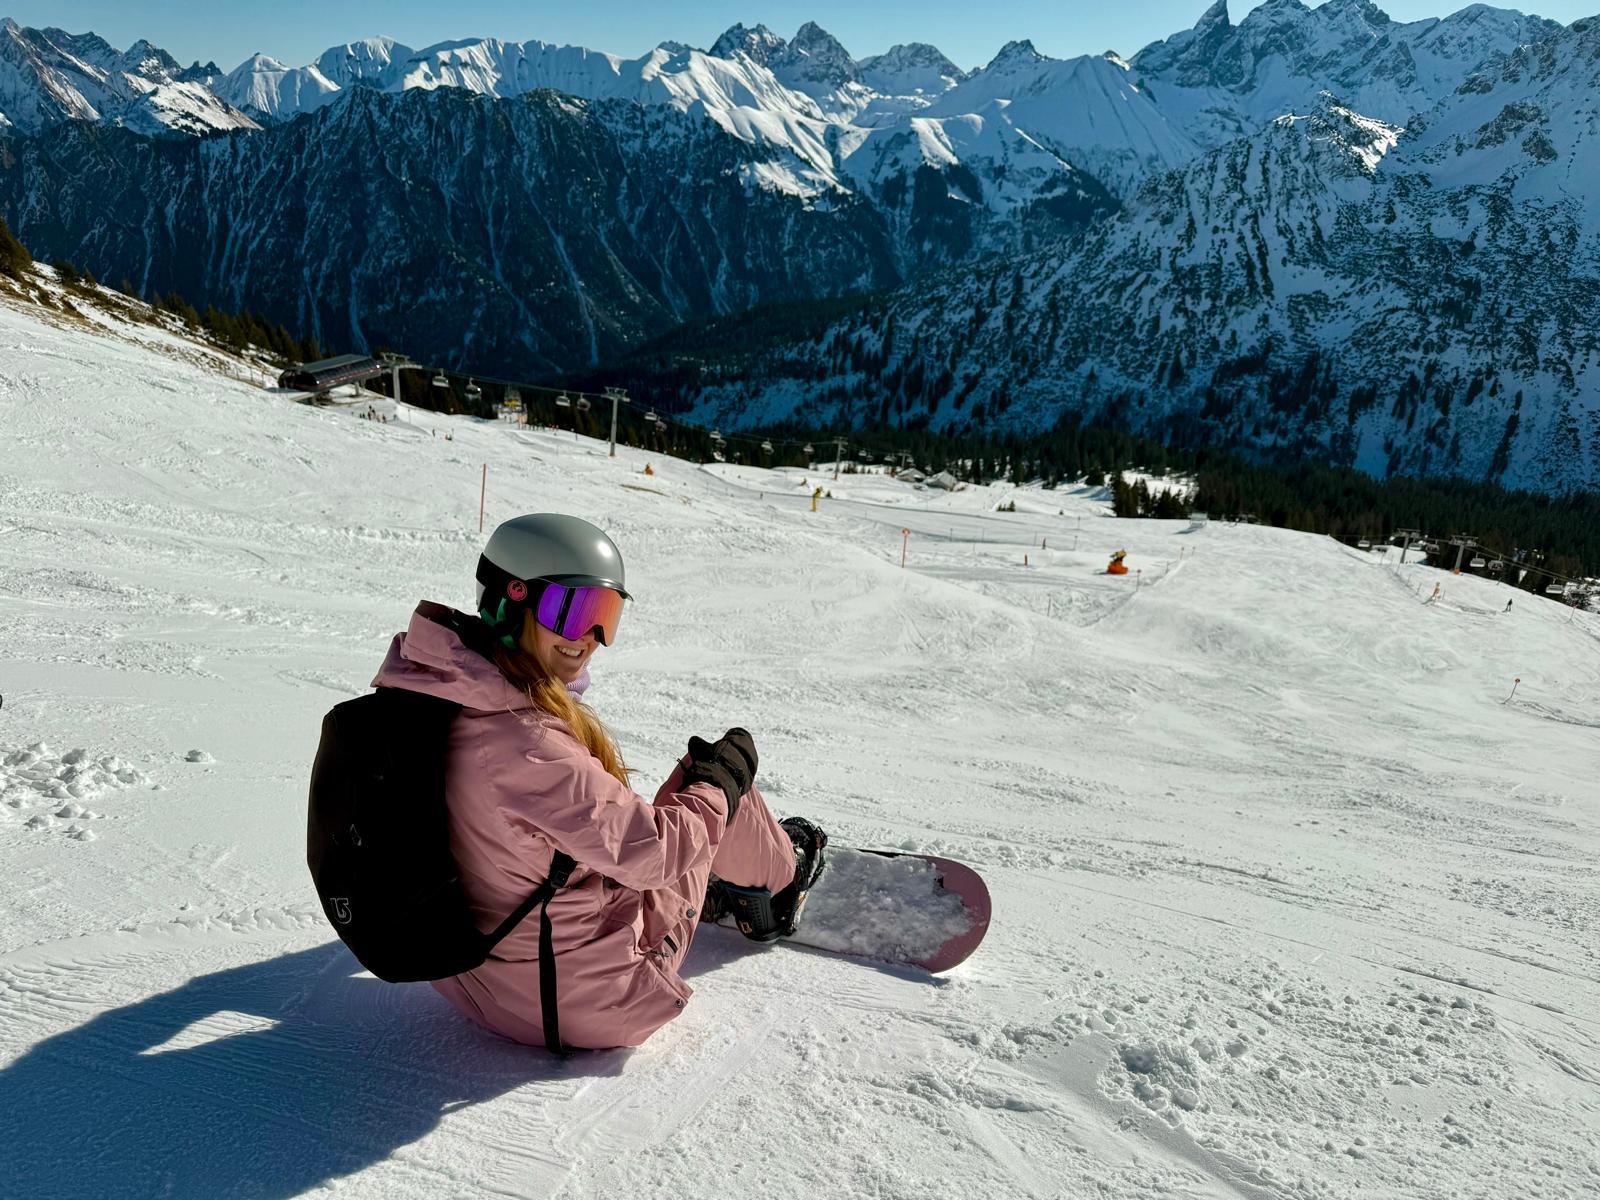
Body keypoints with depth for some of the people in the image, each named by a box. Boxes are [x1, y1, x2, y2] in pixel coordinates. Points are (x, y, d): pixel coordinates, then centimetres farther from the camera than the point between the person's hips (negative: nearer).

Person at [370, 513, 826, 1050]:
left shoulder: (438, 689, -7)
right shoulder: (521, 743, -33)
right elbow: (649, 851, -26)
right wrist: (725, 774, -9)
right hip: (585, 996, -8)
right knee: (716, 770, 6)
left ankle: (705, 889, 49)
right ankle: (779, 885, 35)